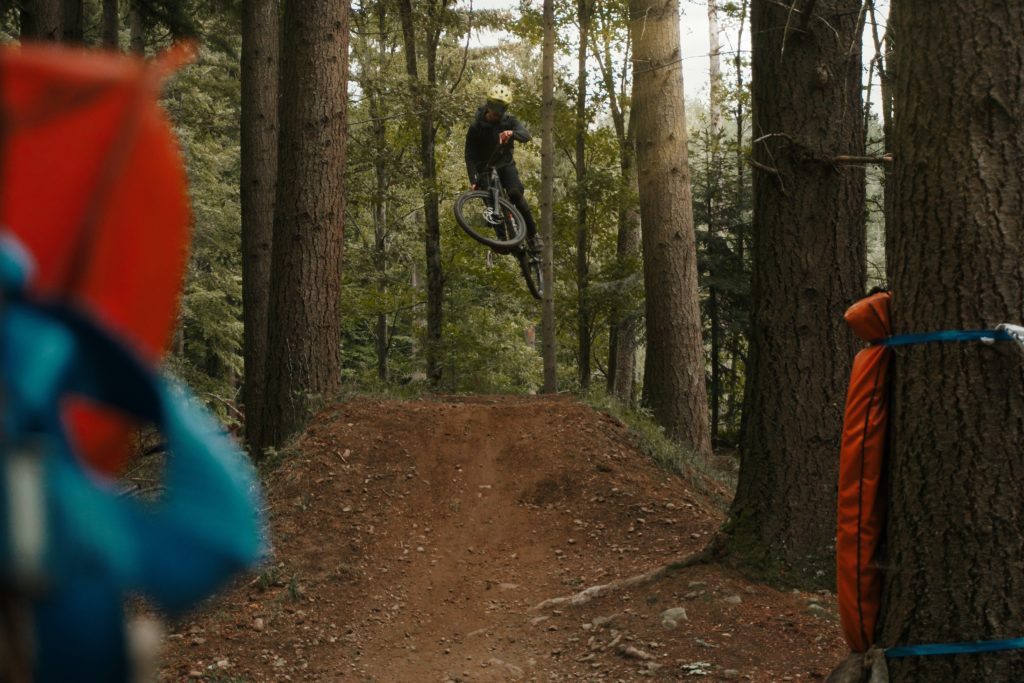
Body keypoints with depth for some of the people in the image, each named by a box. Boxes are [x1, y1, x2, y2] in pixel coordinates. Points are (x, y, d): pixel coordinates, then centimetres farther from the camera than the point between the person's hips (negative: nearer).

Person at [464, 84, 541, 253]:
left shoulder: (509, 121, -9)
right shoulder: (476, 126, -14)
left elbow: (527, 135, -27)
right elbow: (470, 155, -13)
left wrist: (512, 133, -50)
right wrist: (473, 180, -25)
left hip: (505, 164, 0)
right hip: (485, 167, 0)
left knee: (516, 193, -22)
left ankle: (532, 234, -14)